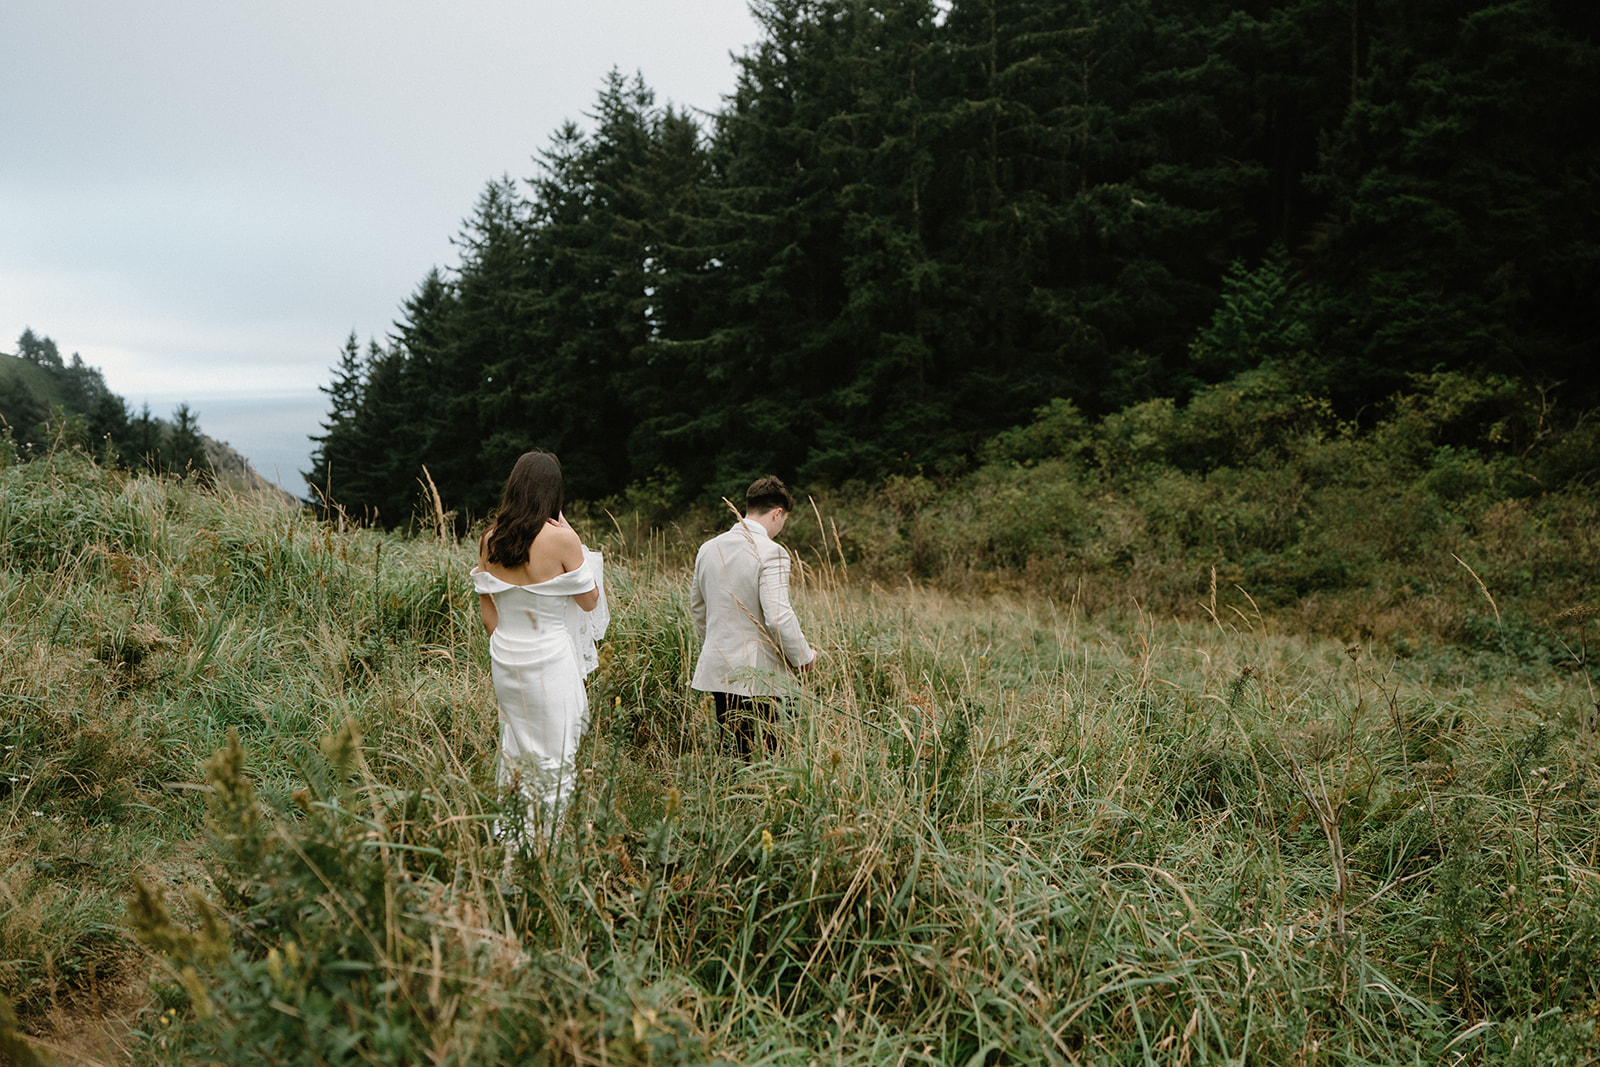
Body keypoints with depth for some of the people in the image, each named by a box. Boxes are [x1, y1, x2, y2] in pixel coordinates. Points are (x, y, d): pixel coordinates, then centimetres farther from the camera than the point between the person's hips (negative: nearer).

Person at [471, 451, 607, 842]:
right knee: (555, 757, 5)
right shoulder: (559, 538, -16)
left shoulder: (490, 538, 0)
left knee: (513, 747, 20)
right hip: (549, 661, -6)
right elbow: (589, 601, -5)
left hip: (504, 659, 6)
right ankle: (555, 838, 11)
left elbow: (487, 609, 8)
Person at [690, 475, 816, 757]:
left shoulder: (708, 548, 9)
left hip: (716, 668, 7)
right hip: (757, 674, -7)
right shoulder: (771, 553, -14)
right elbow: (778, 616, -20)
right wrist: (803, 657, -5)